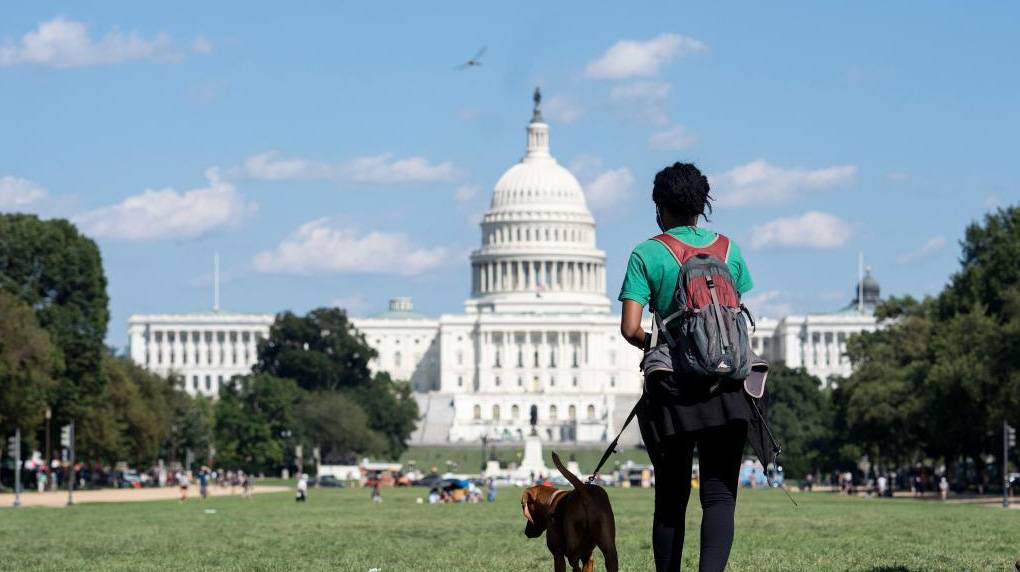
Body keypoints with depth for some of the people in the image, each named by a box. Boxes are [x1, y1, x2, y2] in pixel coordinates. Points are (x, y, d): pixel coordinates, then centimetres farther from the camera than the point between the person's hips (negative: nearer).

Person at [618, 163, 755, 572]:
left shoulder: (647, 254, -1)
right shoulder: (729, 249, 8)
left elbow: (630, 328, -6)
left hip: (670, 385, -1)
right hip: (727, 386, 1)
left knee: (671, 497, 9)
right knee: (719, 495, -3)